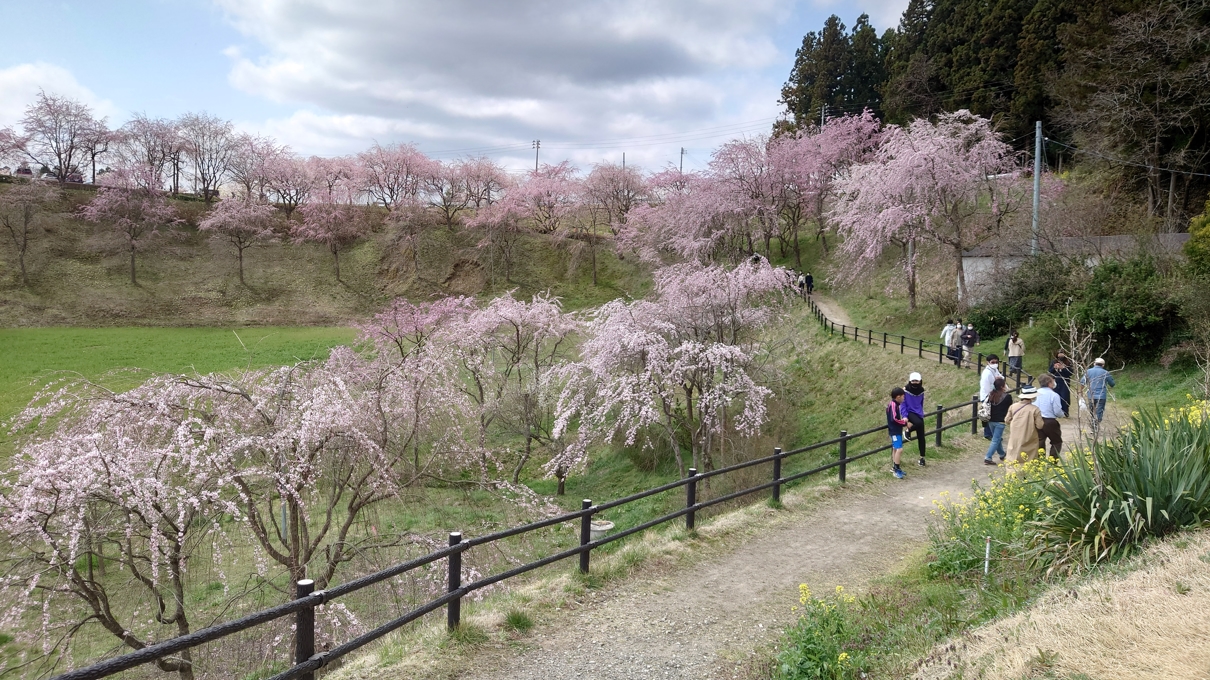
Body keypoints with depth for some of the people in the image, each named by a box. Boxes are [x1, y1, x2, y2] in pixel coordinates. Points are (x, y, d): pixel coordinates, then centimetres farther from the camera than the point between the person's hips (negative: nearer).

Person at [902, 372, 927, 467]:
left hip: (919, 414, 5)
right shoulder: (905, 390, -13)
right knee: (919, 423, -36)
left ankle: (922, 458, 16)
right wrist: (906, 420, -17)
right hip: (910, 412, -5)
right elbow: (903, 405, -11)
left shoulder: (921, 391, 3)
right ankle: (908, 431, -3)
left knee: (921, 437, 4)